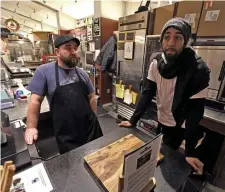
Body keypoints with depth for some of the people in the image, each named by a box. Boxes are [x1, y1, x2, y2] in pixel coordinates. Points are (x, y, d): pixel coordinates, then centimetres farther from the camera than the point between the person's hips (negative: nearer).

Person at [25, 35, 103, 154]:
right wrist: (31, 127, -7)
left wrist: (95, 120, 9)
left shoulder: (82, 73, 3)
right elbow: (35, 100, -7)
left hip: (91, 128, 4)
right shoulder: (44, 71, -10)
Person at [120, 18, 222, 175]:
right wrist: (133, 121, -18)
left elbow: (195, 109, -23)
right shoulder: (156, 63, -11)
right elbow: (147, 93, -11)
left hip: (179, 125, -4)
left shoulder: (198, 70, -24)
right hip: (160, 120, 4)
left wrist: (190, 151, -23)